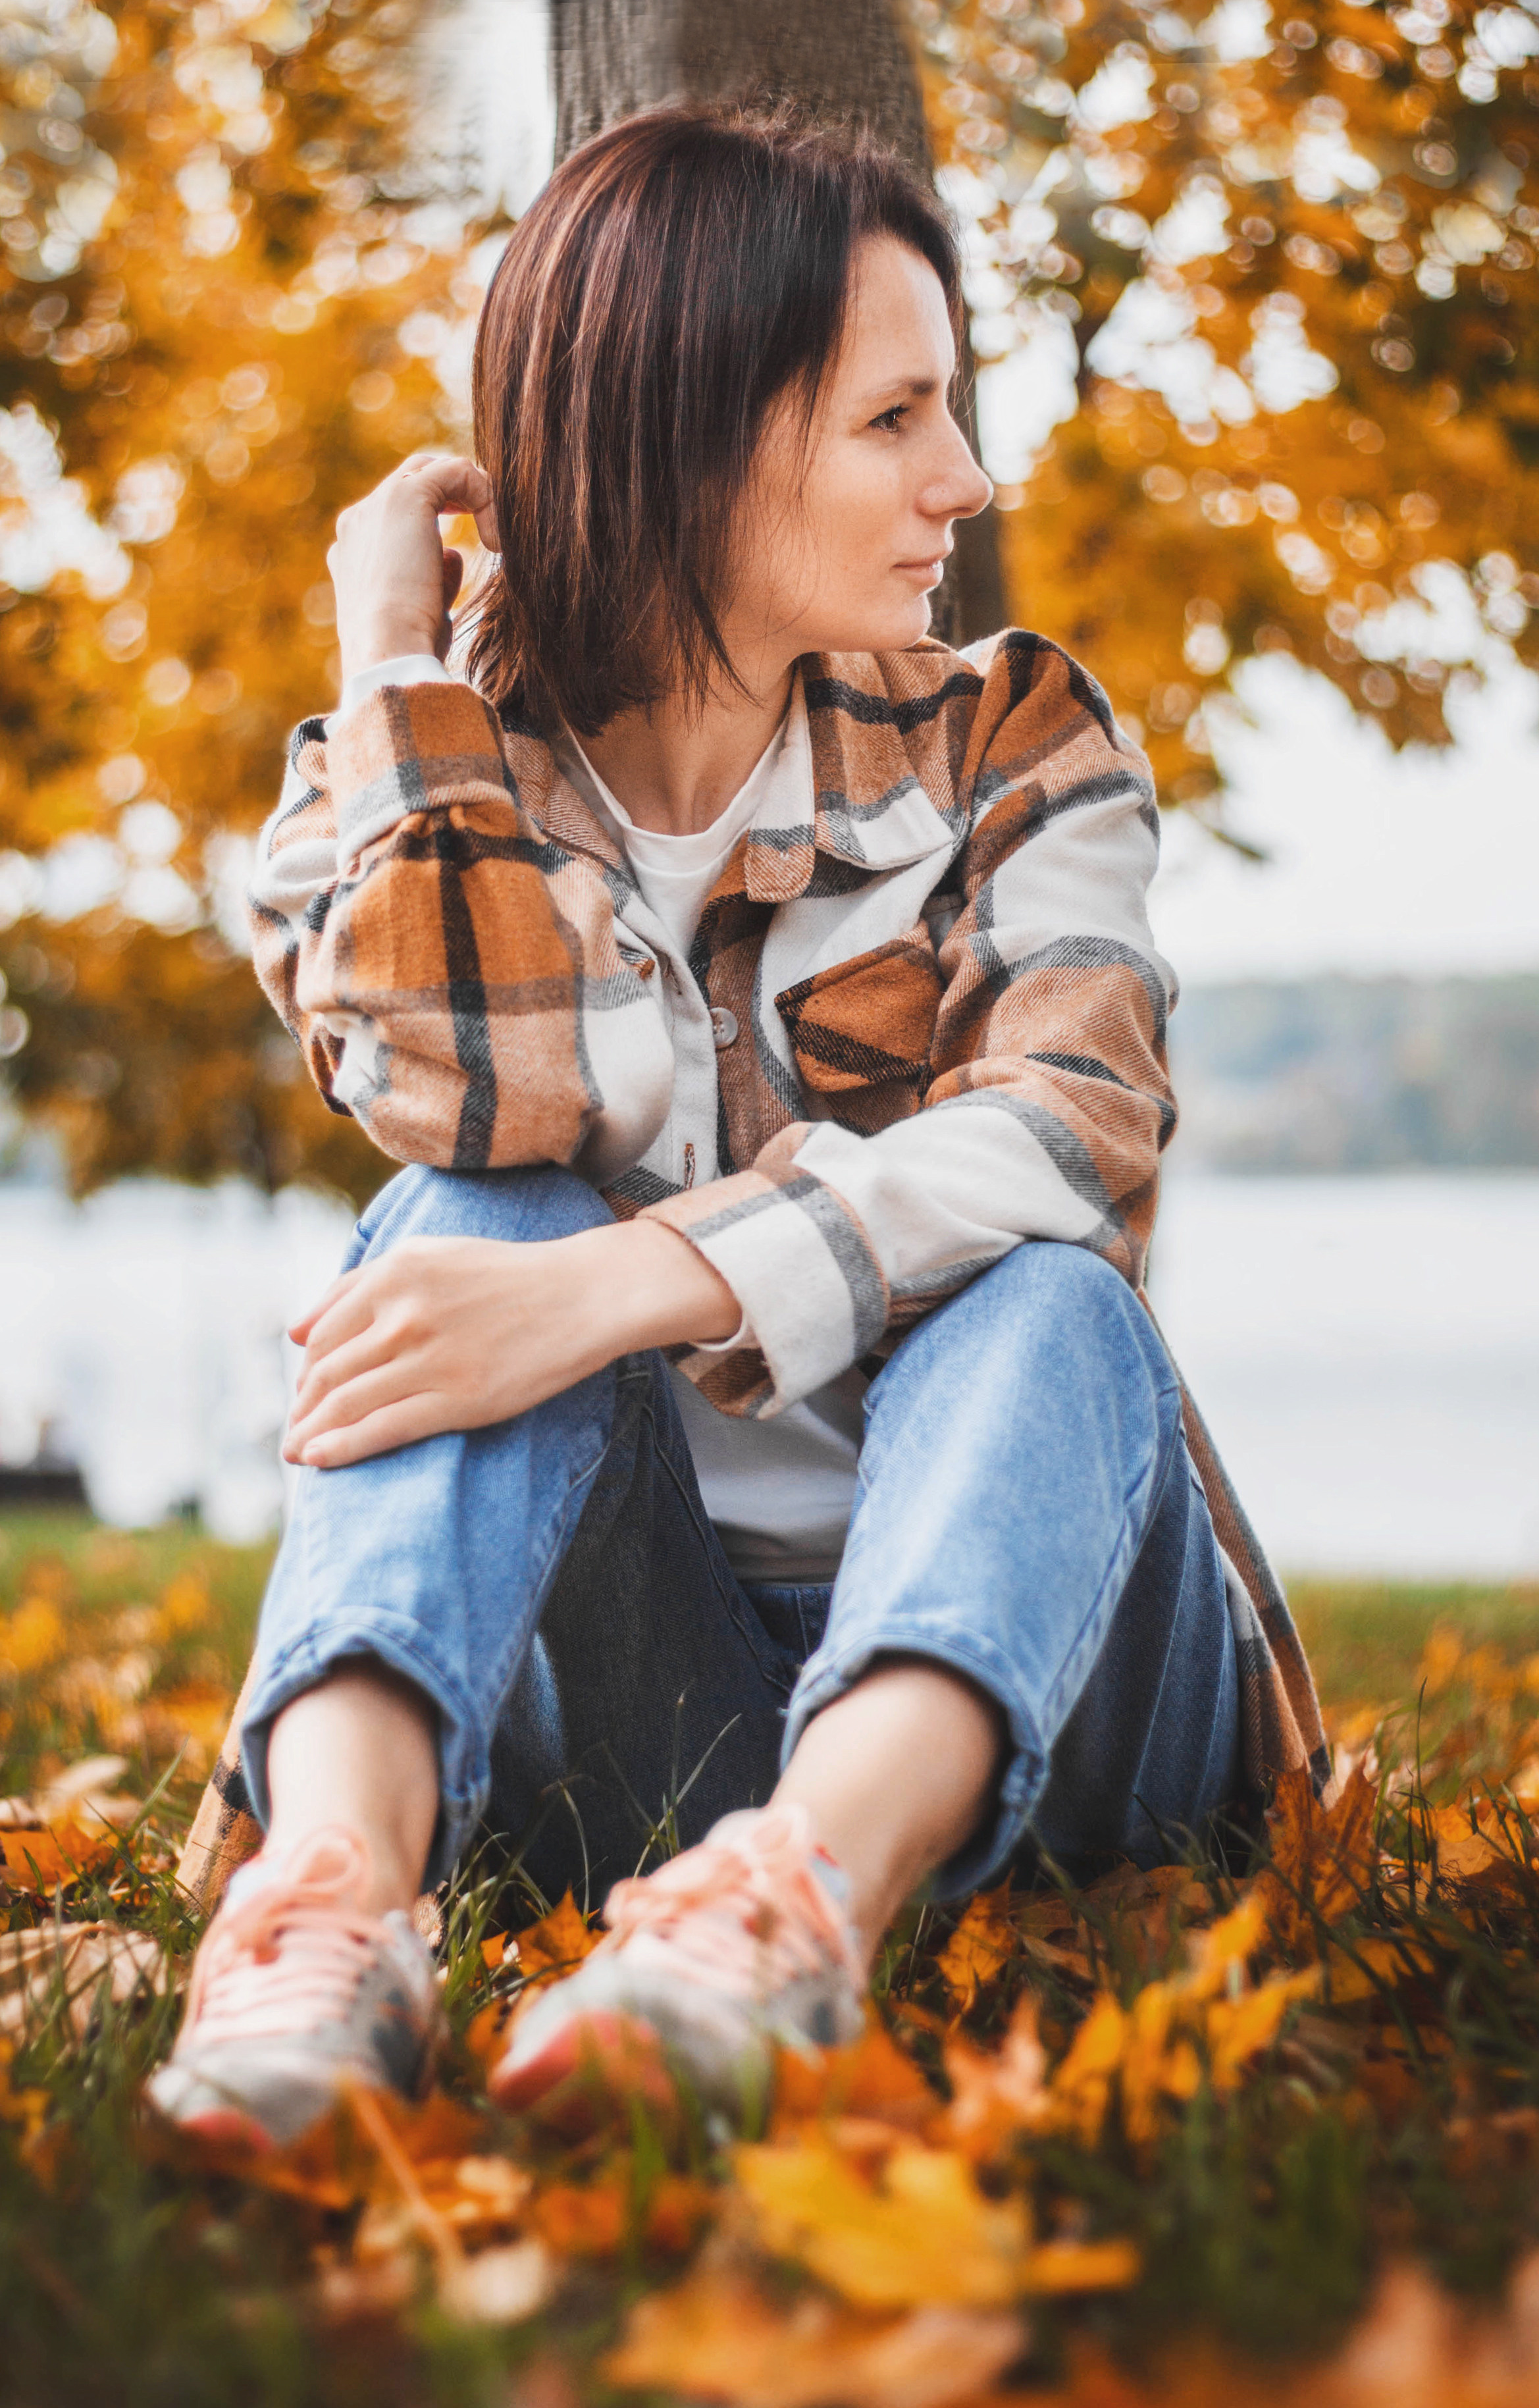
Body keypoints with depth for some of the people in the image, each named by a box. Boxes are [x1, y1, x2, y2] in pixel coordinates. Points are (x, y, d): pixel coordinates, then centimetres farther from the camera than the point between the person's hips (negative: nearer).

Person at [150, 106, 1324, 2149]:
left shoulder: (1012, 750, 3)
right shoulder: (421, 808, 4)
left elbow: (1077, 1140, -17)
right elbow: (500, 1103, -18)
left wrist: (614, 1293, -32)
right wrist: (395, 652, -8)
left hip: (1017, 1642, 0)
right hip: (634, 1710, 0)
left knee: (1045, 1299, -29)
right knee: (470, 1229, -24)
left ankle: (812, 1884, -55)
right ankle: (329, 1888, -48)